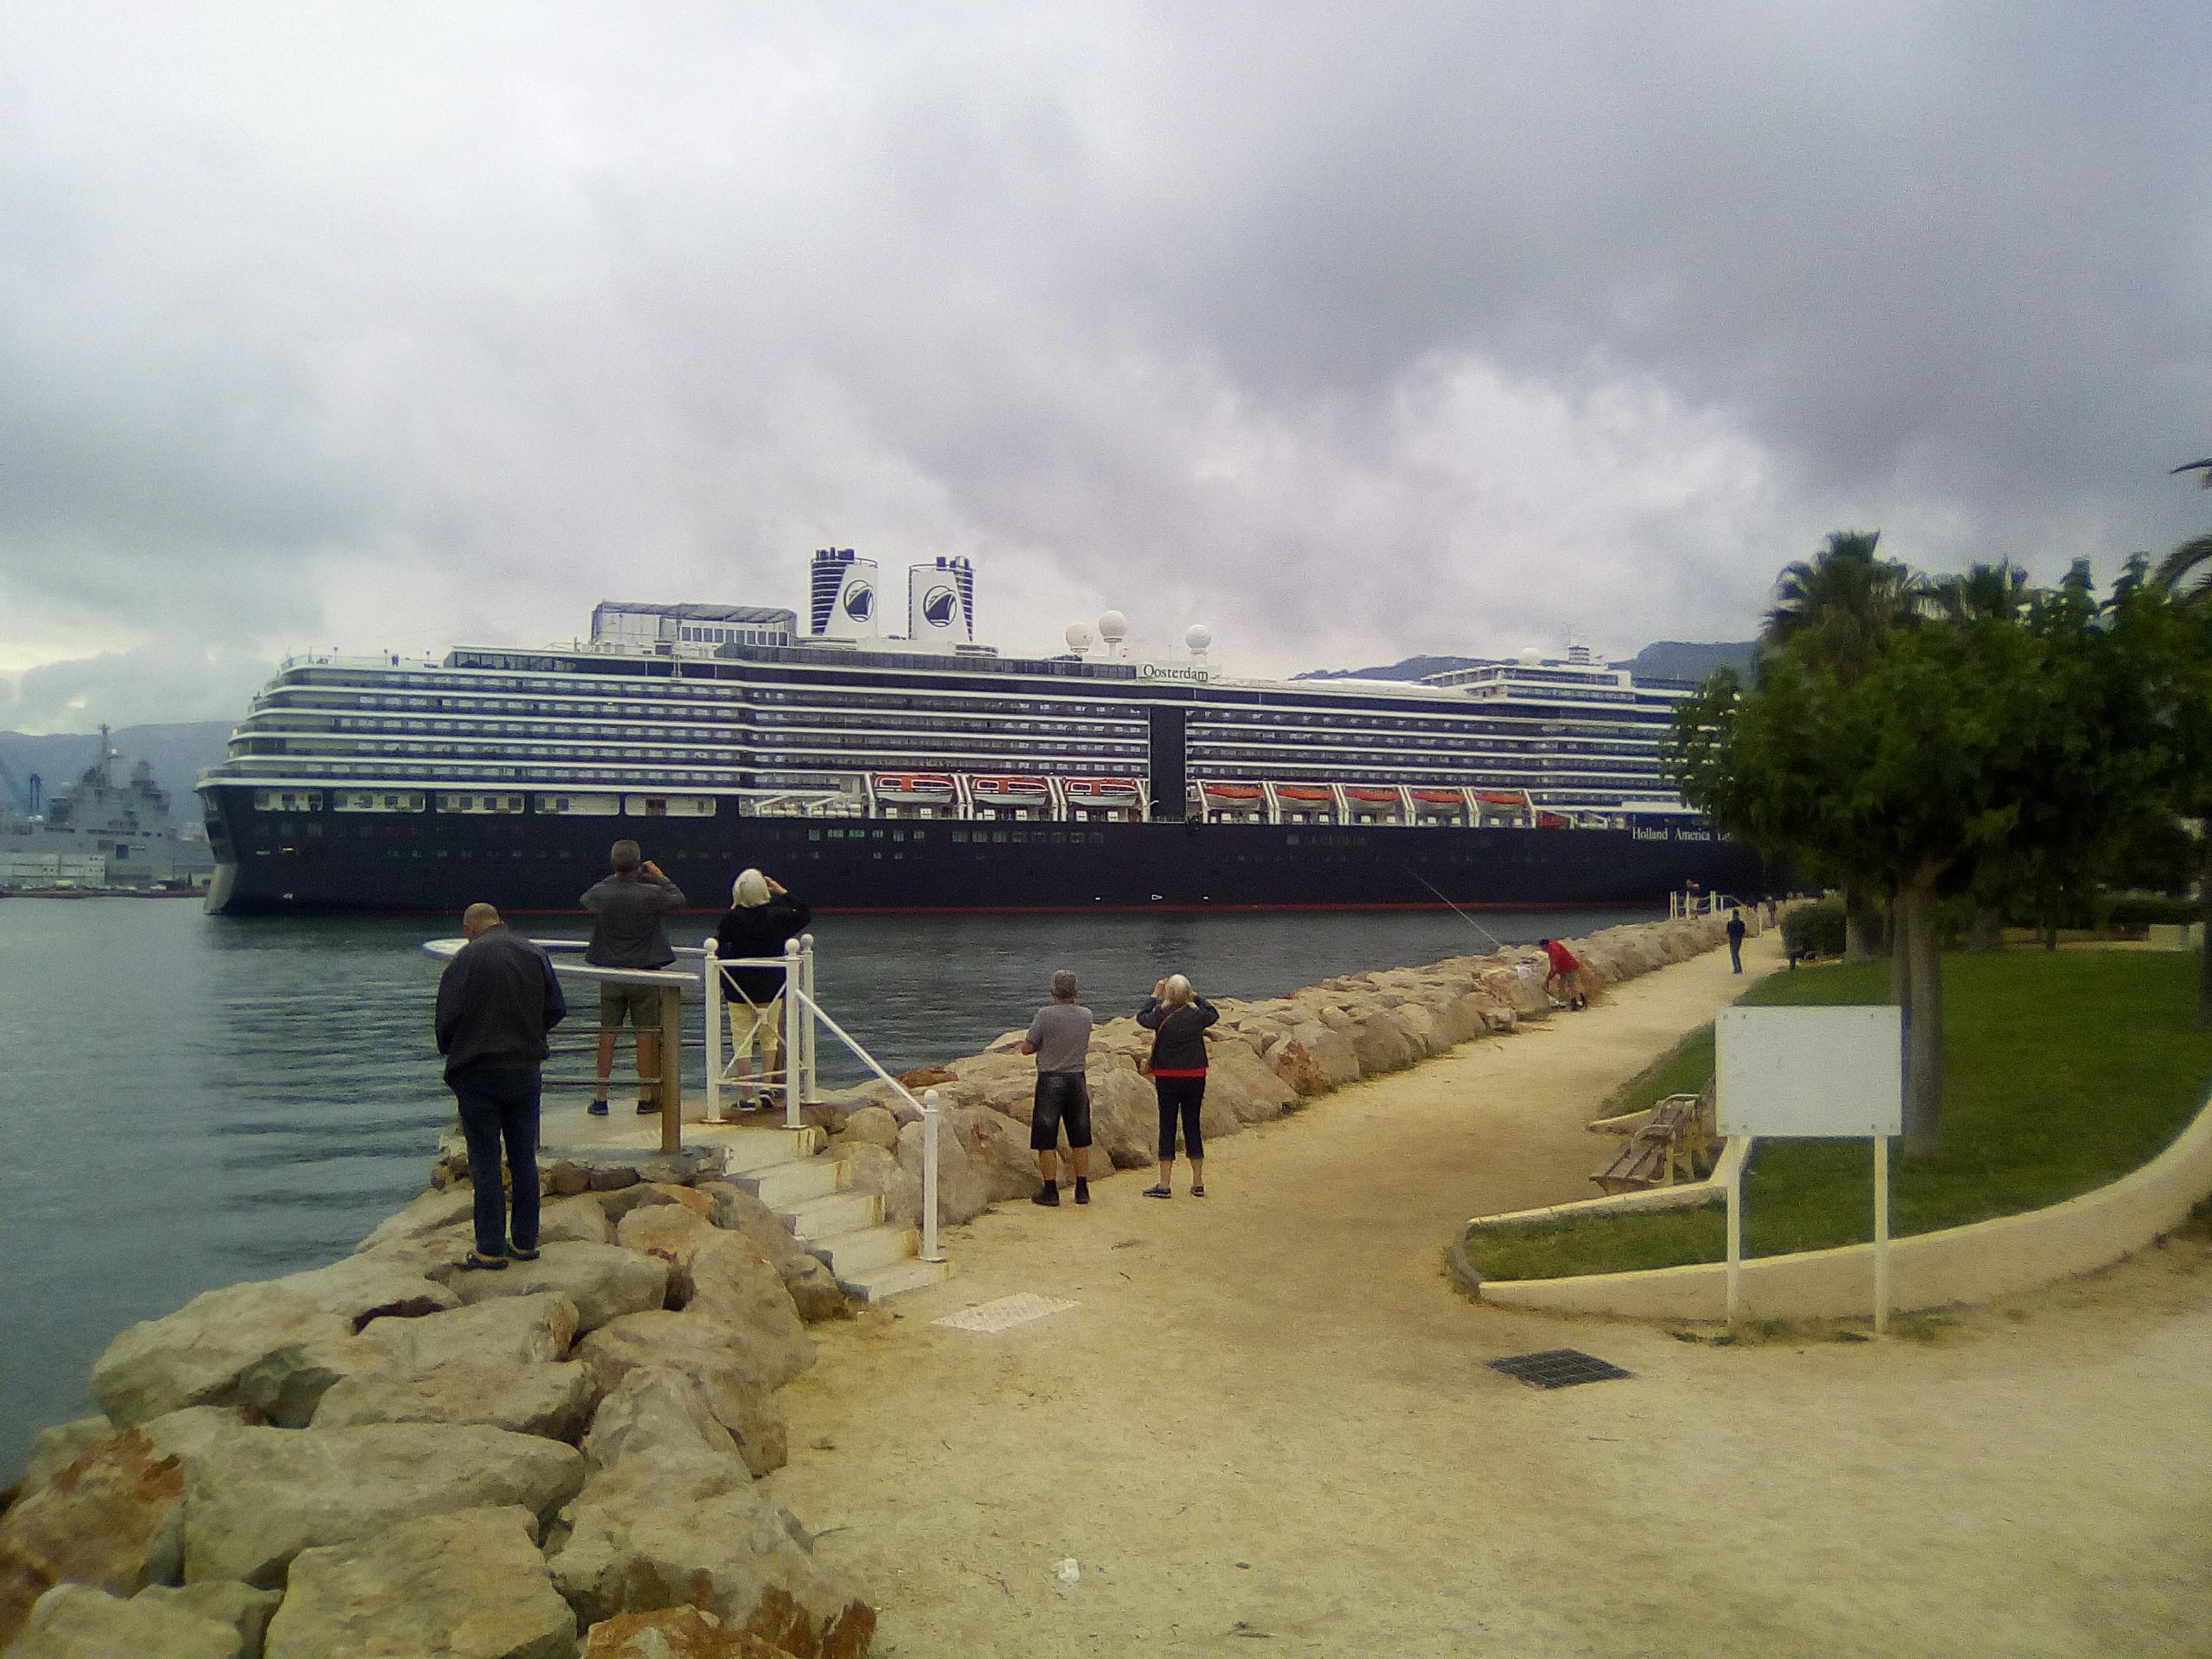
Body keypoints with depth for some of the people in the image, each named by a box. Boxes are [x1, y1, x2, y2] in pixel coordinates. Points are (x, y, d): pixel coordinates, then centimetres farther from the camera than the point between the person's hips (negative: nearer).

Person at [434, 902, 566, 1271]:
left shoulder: (465, 958, -10)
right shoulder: (535, 954, 3)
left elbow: (448, 1016, -11)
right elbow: (557, 1009, 4)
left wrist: (448, 1051, 9)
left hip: (478, 1071, -4)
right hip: (526, 1069, 4)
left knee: (485, 1161, 3)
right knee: (524, 1158, 12)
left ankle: (491, 1249, 6)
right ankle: (526, 1241, 17)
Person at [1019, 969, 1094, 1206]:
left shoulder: (1045, 1014, -13)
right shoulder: (1086, 1015, 2)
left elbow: (1027, 1048, -7)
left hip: (1051, 1080, -4)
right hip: (1078, 1080, 4)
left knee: (1047, 1141, 4)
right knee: (1080, 1140, 13)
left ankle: (1050, 1190, 6)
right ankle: (1082, 1190, 15)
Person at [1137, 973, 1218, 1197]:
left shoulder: (1161, 1015, -12)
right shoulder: (1197, 1015, -6)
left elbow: (1141, 1017, 9)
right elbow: (1214, 1014, 17)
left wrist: (1154, 996, 19)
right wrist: (1196, 997, 21)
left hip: (1167, 1079, -2)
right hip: (1195, 1078, 2)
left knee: (1167, 1127, 2)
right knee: (1192, 1126, 9)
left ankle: (1164, 1185, 2)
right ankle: (1198, 1184, 14)